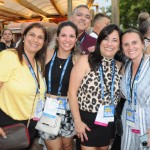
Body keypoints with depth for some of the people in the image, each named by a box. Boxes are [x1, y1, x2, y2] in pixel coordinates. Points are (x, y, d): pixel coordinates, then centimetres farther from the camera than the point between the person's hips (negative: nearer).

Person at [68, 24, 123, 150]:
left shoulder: (119, 66, 1)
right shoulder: (85, 60, -13)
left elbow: (119, 94, 12)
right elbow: (72, 92, -13)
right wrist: (77, 121, -12)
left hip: (109, 121, 5)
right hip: (87, 119, -4)